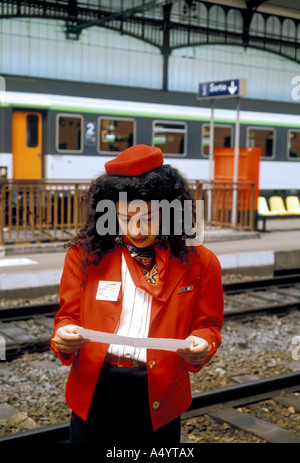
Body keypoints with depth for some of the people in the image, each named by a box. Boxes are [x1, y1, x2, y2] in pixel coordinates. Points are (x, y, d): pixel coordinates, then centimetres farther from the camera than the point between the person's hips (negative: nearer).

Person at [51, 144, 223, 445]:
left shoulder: (199, 263, -2)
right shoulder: (84, 255, -1)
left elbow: (208, 326, 5)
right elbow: (68, 316, 5)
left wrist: (201, 346, -18)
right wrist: (64, 337, -17)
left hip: (158, 399, 0)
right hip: (93, 394, 1)